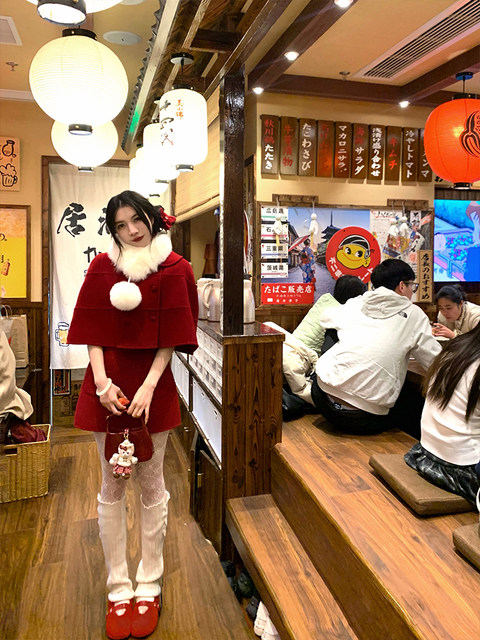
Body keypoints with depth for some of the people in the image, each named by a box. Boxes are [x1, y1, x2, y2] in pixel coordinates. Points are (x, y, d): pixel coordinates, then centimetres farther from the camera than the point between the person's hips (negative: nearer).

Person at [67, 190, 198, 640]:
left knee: (151, 485, 9)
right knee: (112, 488, 10)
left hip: (151, 387, -1)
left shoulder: (173, 269, -2)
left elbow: (170, 338, -7)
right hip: (107, 386, 2)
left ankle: (149, 587, 26)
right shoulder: (102, 267, 4)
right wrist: (102, 383, -12)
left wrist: (148, 387, -17)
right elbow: (93, 332, 0)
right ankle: (118, 589, 26)